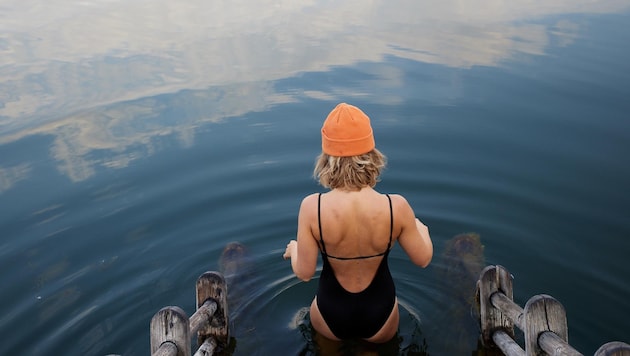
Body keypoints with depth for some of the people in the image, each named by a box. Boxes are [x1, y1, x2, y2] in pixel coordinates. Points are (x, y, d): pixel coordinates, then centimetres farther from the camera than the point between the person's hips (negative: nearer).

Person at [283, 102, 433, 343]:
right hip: (379, 313, -2)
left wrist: (294, 250, 6)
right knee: (381, 343, 34)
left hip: (331, 314, 3)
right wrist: (421, 229, 12)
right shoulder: (396, 206, -26)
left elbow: (304, 273, -17)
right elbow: (423, 259, -10)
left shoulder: (312, 207, -27)